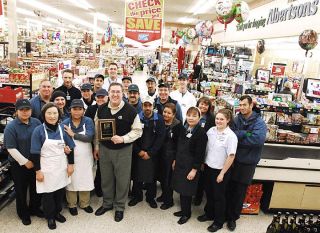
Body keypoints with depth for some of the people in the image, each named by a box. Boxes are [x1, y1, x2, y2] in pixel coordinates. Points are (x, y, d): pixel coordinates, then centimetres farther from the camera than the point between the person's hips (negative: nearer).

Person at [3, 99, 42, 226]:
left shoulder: (36, 122, -2)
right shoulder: (11, 127, -13)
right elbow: (11, 148, -15)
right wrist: (25, 162, -14)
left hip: (36, 162, 4)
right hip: (19, 164, -3)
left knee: (36, 187, 17)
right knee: (21, 190, 13)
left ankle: (34, 208, 39)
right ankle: (23, 214, 33)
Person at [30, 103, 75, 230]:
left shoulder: (63, 128, -3)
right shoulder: (38, 130, -12)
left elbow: (70, 148, 4)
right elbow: (35, 153, -10)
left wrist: (70, 164, 3)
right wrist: (38, 170, -10)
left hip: (61, 166, 3)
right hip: (46, 168, -3)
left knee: (60, 191, 14)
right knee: (48, 193, 10)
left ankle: (57, 212, 37)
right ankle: (50, 217, 30)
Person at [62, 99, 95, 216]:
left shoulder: (88, 121, -7)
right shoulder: (64, 123, -4)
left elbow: (89, 137, -19)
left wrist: (73, 134, -21)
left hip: (85, 158, 0)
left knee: (85, 180, 11)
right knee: (71, 181, 11)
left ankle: (85, 203, 32)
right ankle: (72, 204, 32)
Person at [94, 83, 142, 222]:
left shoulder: (130, 110, -13)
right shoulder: (101, 109, 0)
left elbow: (137, 130, -9)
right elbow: (97, 129, 10)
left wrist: (123, 139, -21)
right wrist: (96, 146, 10)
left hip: (123, 149, -3)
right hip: (104, 148, 4)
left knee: (122, 179, 8)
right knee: (106, 177, 16)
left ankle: (119, 207, 29)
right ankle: (107, 203, 38)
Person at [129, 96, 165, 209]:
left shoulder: (159, 119, -4)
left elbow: (160, 137, -7)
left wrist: (150, 153, -10)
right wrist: (139, 151, -9)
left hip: (152, 154, 0)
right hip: (138, 153, 1)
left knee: (151, 176, 8)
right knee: (137, 176, 9)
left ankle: (151, 197, 27)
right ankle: (137, 196, 30)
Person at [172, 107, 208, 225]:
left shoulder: (201, 132, -15)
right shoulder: (184, 130, 7)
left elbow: (200, 153, -16)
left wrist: (194, 169, -17)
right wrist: (175, 160, 16)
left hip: (190, 166, -6)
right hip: (180, 164, 7)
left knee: (186, 190, 4)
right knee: (181, 188, 14)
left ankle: (186, 213, 23)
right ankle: (184, 210, 32)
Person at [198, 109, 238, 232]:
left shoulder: (231, 136, -19)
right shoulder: (211, 130, -3)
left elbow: (231, 157, -17)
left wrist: (222, 173, -14)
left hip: (220, 170, -5)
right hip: (208, 167, 5)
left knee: (219, 196, 11)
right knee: (209, 192, 21)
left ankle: (218, 222, 31)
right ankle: (209, 214, 44)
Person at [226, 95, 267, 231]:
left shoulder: (259, 122, -10)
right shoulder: (236, 119, 1)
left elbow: (259, 139, -27)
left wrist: (238, 138, -20)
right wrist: (246, 134, -22)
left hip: (247, 163, -2)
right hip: (233, 160, 3)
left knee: (240, 192, 11)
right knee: (229, 189, 13)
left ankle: (233, 217, 30)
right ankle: (227, 214, 33)